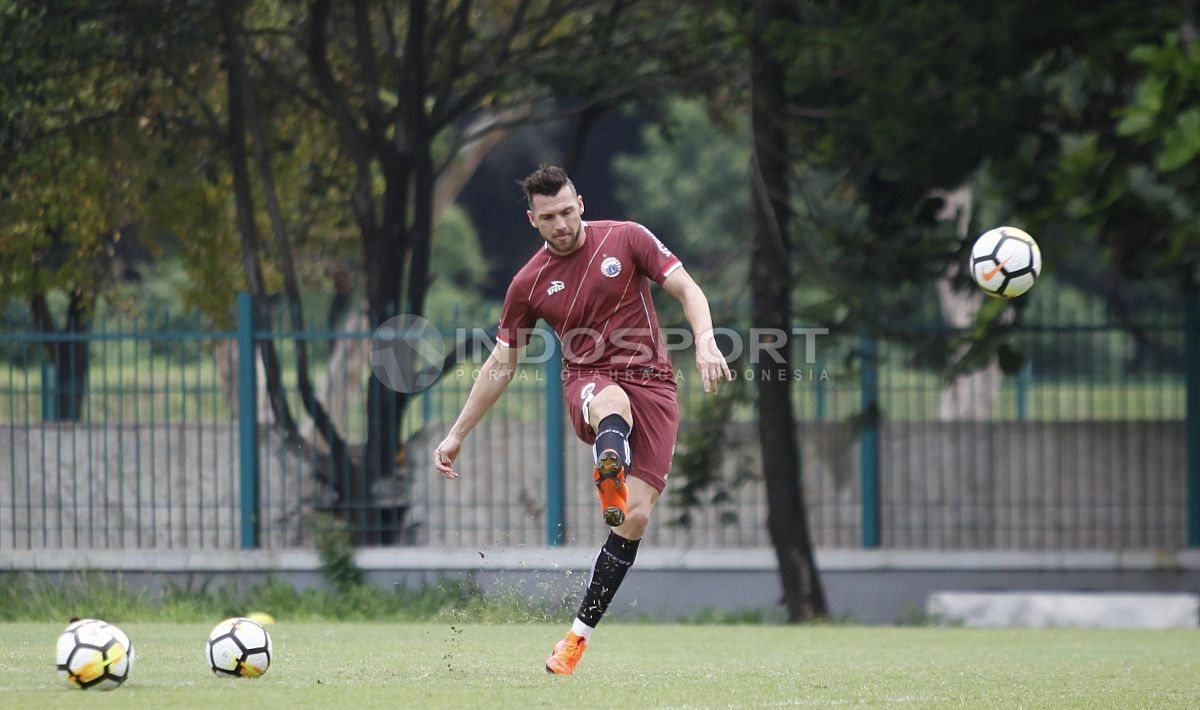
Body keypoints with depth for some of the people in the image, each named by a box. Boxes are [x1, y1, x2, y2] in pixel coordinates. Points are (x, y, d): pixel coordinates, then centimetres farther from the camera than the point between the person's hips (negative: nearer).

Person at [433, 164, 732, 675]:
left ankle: (579, 633, -2)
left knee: (634, 518, -13)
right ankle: (610, 476, -76)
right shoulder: (529, 283, 7)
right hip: (587, 383, 0)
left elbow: (687, 291, 2)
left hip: (651, 386, 0)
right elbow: (501, 364, 15)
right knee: (613, 403, -41)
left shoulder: (626, 239, 2)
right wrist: (457, 435, 15)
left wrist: (705, 340, -18)